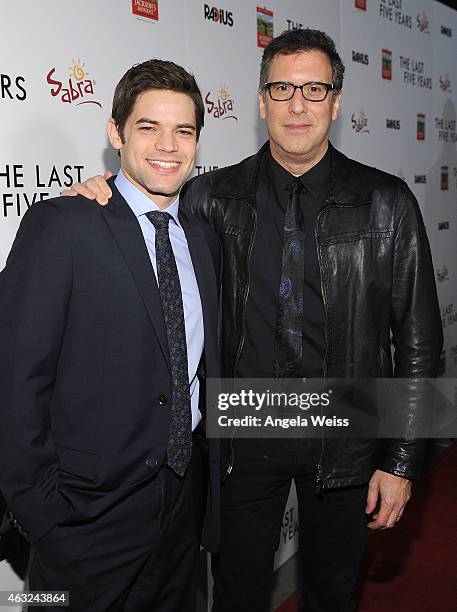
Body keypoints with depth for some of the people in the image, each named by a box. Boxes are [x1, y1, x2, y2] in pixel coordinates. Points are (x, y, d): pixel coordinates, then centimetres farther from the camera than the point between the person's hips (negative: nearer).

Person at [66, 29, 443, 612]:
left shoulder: (387, 203, -6)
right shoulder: (211, 197, -4)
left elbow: (418, 342, -4)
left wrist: (401, 461, -4)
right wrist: (102, 197, -11)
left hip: (344, 447, 0)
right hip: (242, 438, 1)